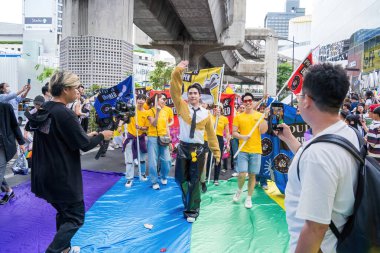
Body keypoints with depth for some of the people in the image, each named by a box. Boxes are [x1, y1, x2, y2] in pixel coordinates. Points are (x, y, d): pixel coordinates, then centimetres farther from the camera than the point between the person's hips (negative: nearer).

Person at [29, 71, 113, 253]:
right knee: (75, 217, 6)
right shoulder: (64, 114, -22)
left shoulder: (43, 110, 5)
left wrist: (87, 136, 13)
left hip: (45, 175, 9)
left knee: (64, 213, 23)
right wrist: (102, 136, -1)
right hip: (62, 177, -9)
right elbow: (84, 145, -18)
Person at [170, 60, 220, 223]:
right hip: (183, 148, 1)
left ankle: (192, 210, 17)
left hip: (198, 150, -1)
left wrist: (216, 152, 10)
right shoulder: (182, 106, 0)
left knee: (194, 180, 4)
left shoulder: (205, 114, 1)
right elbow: (175, 90, -12)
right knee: (181, 178, 10)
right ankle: (190, 202, 36)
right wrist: (178, 71, -23)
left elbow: (211, 134, 7)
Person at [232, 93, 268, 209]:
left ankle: (249, 198, 21)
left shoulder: (259, 115, 4)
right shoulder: (238, 117, 4)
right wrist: (242, 136, -16)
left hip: (256, 150, 1)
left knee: (252, 175, 6)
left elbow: (262, 131, -6)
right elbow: (234, 132, 2)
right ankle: (239, 190, 23)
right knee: (242, 174, -8)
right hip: (243, 150, -1)